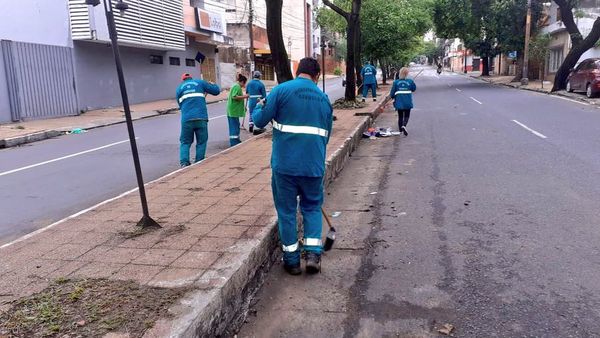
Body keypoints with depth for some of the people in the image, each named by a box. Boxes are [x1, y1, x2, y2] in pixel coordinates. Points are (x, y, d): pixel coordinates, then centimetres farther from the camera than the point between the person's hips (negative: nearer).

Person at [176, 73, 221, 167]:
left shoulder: (179, 88, 19)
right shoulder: (200, 83, 13)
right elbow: (216, 91, 14)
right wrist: (212, 85, 34)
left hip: (186, 119, 1)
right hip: (201, 118, -1)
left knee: (185, 142, 12)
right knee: (201, 142, 10)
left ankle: (184, 162, -7)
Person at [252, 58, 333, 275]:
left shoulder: (281, 90, -4)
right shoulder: (324, 98, 10)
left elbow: (260, 121, -4)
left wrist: (258, 107, 18)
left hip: (285, 164, -3)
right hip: (314, 165, 3)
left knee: (287, 210, 10)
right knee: (312, 208, 20)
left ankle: (292, 260, 17)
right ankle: (313, 253, 9)